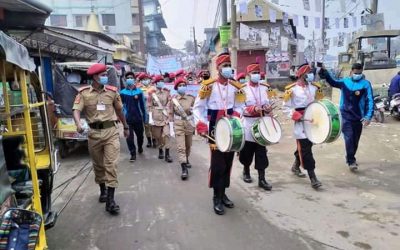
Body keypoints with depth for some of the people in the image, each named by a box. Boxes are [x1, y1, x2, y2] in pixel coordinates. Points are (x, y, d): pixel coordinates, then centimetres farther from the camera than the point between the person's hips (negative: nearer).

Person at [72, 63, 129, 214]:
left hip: (111, 131, 0)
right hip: (94, 132, 1)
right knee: (98, 165, 15)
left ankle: (110, 200, -4)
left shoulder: (112, 91, 3)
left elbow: (119, 110, 15)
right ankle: (103, 190, 37)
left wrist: (126, 126, 23)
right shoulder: (84, 93, -2)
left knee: (111, 164, -7)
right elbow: (76, 110, -12)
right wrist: (78, 124, -32)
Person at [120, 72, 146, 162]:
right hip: (127, 118, -1)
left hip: (138, 117, 1)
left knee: (140, 135, 17)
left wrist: (144, 117, 5)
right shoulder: (122, 92, -2)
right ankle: (133, 154, 8)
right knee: (129, 137, -4)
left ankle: (140, 147, 44)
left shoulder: (139, 91, -1)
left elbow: (143, 105, 4)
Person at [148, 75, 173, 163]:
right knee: (158, 135, 8)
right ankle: (160, 150, 28)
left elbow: (169, 103, 8)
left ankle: (167, 154, -4)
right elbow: (150, 106, -1)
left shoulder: (167, 92, 6)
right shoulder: (152, 93, 0)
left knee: (166, 134, -7)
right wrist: (150, 118, -8)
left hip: (165, 116, 1)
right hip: (156, 116, -1)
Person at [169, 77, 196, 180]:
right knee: (180, 147, -11)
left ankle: (186, 160, 43)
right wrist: (171, 124, 2)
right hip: (178, 125, -2)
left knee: (188, 145, 17)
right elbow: (171, 113, 5)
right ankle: (184, 169, -11)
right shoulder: (173, 99, -3)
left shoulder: (191, 98, -2)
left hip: (189, 124, 2)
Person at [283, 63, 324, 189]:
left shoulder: (314, 87, 8)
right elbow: (286, 107, -4)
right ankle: (312, 177, -5)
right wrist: (296, 116, -18)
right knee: (306, 149, -7)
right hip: (300, 122, -6)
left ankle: (296, 166, 40)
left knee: (306, 146, 17)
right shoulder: (292, 89, -8)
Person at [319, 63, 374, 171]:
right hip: (346, 116, -1)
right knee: (349, 138, -10)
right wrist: (324, 72, -28)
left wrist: (368, 116, -22)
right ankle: (351, 161, 0)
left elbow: (370, 101, -10)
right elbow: (333, 82, -10)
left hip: (358, 117, 1)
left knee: (355, 140, 13)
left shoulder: (366, 84, -5)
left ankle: (350, 158, 34)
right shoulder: (345, 82, 2)